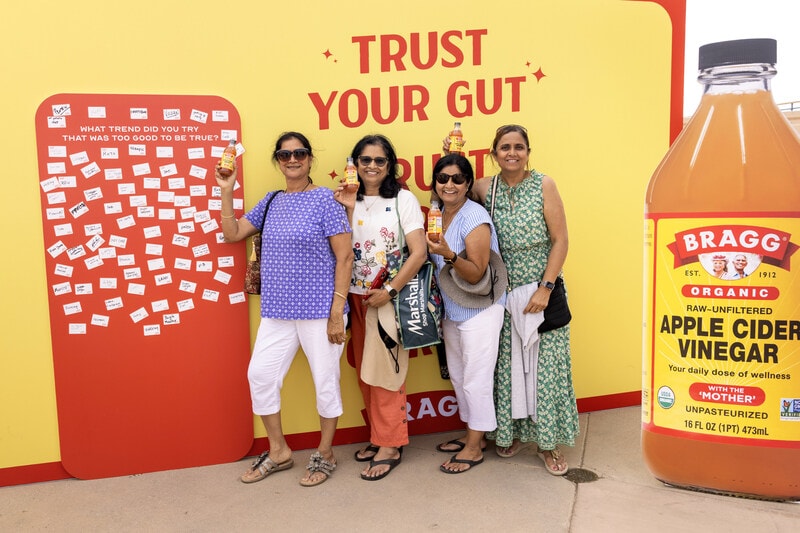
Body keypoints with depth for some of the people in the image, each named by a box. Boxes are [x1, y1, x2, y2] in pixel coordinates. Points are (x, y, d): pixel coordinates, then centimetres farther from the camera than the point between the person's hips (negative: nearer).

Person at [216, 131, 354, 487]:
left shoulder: (325, 200, -8)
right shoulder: (272, 201, 11)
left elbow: (344, 257, -10)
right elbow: (232, 234, 17)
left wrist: (337, 311, -15)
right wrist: (226, 191, 5)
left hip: (319, 310, -6)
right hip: (278, 310, 6)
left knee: (325, 380, 5)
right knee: (260, 374, 8)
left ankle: (325, 454, 26)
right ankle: (278, 451, 27)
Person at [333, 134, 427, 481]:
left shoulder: (403, 200, -4)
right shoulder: (349, 201, 8)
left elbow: (419, 253, -10)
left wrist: (389, 291, -13)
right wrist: (348, 210, -10)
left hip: (390, 298, -4)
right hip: (357, 297, 5)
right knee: (365, 372, 10)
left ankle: (390, 445, 11)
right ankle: (379, 436, 24)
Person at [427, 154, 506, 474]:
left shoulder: (474, 217, -18)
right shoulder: (438, 214, 3)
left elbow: (476, 274, -20)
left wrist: (448, 255, -34)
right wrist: (431, 251, -6)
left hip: (479, 312, -8)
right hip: (452, 310, 8)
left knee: (475, 379, 2)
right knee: (458, 376, 17)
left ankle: (474, 448, 17)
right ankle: (472, 435, 34)